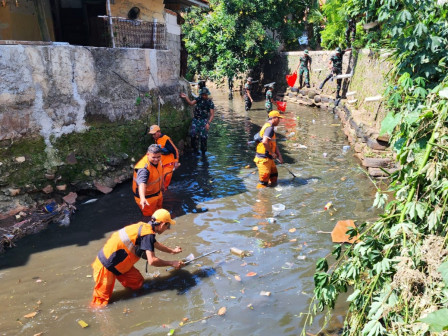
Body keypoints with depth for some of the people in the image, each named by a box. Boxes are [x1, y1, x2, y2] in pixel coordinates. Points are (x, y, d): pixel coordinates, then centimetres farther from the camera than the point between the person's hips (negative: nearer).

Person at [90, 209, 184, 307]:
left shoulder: (144, 226, 4)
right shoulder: (148, 234, -23)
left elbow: (155, 244, 26)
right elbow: (152, 261, -27)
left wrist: (172, 251, 36)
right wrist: (171, 263, -13)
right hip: (107, 265, -9)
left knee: (137, 283, 11)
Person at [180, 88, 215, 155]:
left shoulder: (210, 102, -4)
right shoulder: (199, 99, 6)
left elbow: (212, 114, -8)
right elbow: (191, 103, -5)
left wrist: (208, 123, -20)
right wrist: (186, 98, -22)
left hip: (204, 120, -3)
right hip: (195, 119, 3)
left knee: (203, 137, -7)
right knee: (193, 134, -10)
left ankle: (203, 152, 8)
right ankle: (195, 149, 6)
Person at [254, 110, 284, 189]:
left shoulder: (270, 127, 16)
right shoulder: (269, 128, -18)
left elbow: (274, 144, 21)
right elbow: (264, 142, -32)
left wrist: (279, 155, 15)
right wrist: (272, 153, -19)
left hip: (269, 158, 11)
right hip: (263, 159, -11)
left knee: (274, 176, 21)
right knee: (264, 182, -5)